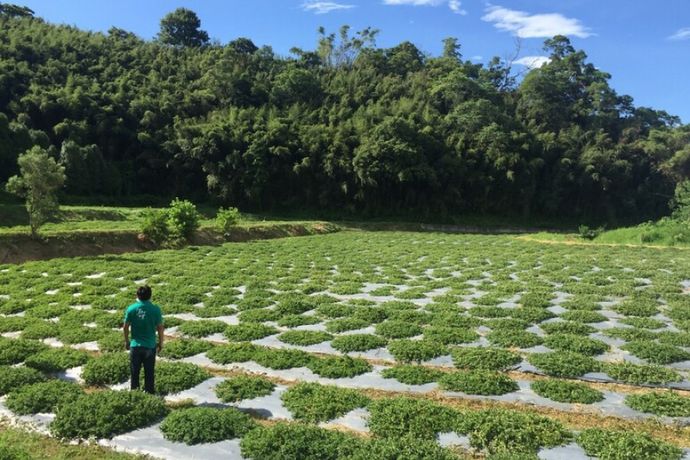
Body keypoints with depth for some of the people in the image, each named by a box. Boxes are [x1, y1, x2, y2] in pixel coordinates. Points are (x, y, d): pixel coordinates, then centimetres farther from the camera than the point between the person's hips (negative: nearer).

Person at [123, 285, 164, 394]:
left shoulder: (131, 309, -9)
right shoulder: (155, 309, -12)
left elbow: (125, 327, -3)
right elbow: (160, 328, -7)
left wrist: (127, 341, 12)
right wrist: (160, 343, 6)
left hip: (135, 345, 1)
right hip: (150, 345, -1)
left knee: (135, 371, 17)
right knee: (149, 372, 13)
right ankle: (149, 392, 22)